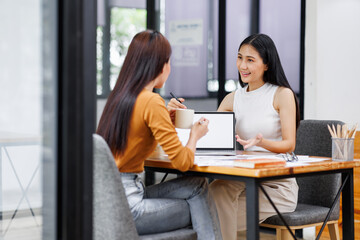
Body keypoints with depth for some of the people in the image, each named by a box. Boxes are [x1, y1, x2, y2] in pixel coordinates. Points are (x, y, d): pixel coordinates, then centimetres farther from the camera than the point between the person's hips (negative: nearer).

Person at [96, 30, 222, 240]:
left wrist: (166, 118, 19)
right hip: (124, 205, -8)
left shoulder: (119, 96, 11)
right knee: (198, 188, 7)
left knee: (197, 187, 11)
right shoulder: (152, 102, -14)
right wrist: (195, 135, 6)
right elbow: (183, 161, -13)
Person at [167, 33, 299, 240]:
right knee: (218, 190, -28)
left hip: (278, 185, -4)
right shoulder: (233, 99, 11)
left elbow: (289, 145, -9)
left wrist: (261, 142, -30)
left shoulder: (282, 94, -4)